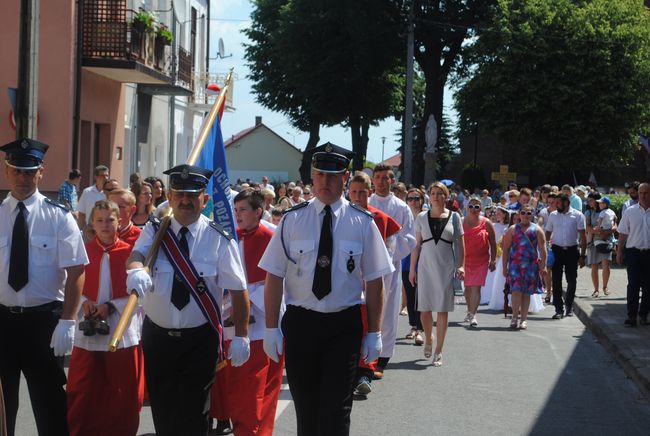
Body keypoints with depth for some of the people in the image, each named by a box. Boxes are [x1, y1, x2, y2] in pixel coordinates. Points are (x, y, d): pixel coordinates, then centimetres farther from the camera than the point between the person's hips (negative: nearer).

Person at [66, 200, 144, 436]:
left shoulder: (129, 252, -2)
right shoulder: (82, 251, 2)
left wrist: (111, 306, -14)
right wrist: (83, 302, -12)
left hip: (122, 334, -1)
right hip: (87, 333, 1)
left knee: (123, 393, 8)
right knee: (81, 392, 3)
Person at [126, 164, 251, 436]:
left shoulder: (220, 238, -7)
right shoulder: (154, 230, -1)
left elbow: (238, 290, -7)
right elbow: (136, 255, -21)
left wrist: (241, 336, -12)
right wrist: (136, 270, -44)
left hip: (200, 342, -2)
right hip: (157, 336, 3)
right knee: (162, 412, 14)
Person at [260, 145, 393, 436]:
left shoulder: (362, 223, -2)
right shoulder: (293, 220, -1)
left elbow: (373, 281, 0)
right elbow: (274, 277, -1)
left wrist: (374, 333, -2)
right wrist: (272, 328, -6)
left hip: (344, 325, -1)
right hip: (300, 322, 1)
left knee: (337, 411, -5)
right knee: (305, 407, 12)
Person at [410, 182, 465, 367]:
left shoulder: (454, 217, 4)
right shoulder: (421, 217, 5)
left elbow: (460, 244, 4)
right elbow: (416, 245, 6)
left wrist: (461, 266, -5)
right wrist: (412, 269, 3)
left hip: (446, 268, -1)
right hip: (426, 266, 1)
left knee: (443, 310, -1)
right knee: (425, 309, 1)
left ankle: (438, 352, 6)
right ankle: (428, 339, 29)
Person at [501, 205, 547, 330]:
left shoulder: (537, 230, 8)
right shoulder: (512, 229, 8)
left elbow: (542, 249, 3)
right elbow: (506, 249, 7)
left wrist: (543, 266, -5)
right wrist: (505, 267, 2)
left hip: (531, 264, 1)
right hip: (515, 264, 0)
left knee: (526, 292, 3)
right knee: (516, 290, -11)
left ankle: (523, 319, 9)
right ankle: (515, 317, -3)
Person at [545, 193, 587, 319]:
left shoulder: (577, 215, 0)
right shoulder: (553, 215, 7)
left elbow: (583, 236, -1)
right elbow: (547, 234, 10)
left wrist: (582, 255, -7)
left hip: (572, 251, -1)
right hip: (557, 250, 1)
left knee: (572, 280, 7)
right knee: (556, 280, -4)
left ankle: (569, 306, 24)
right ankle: (559, 309, -1)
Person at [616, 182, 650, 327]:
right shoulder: (630, 211, 3)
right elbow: (623, 233, 6)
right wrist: (619, 252, 2)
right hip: (634, 252, -1)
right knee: (633, 285, -3)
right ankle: (631, 316, 0)